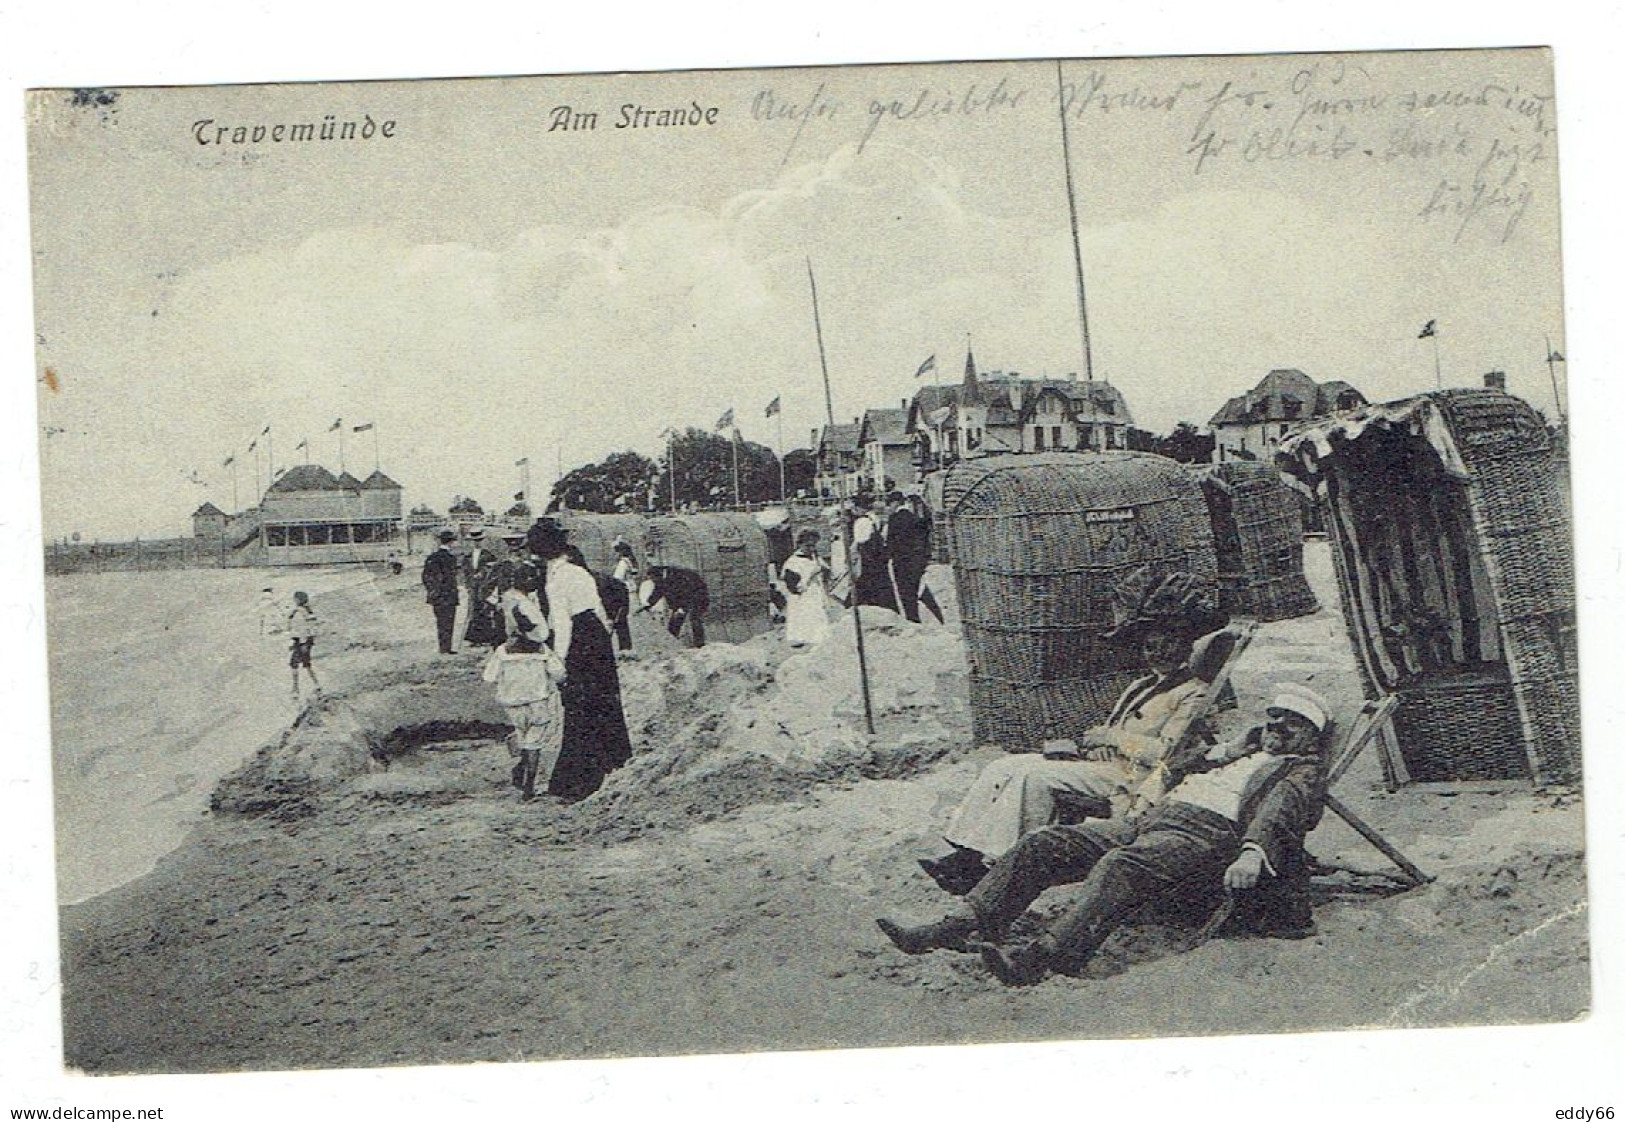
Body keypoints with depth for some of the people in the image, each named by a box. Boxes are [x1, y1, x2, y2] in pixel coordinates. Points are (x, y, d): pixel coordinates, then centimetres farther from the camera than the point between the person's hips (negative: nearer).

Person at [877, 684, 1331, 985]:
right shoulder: (1242, 750, 36)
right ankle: (957, 927, -20)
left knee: (1123, 865, -40)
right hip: (1148, 819, 8)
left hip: (1208, 835, -8)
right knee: (1042, 844, -10)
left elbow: (1280, 813, -12)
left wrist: (1252, 854, -27)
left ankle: (1040, 957, -58)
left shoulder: (1304, 771, 11)